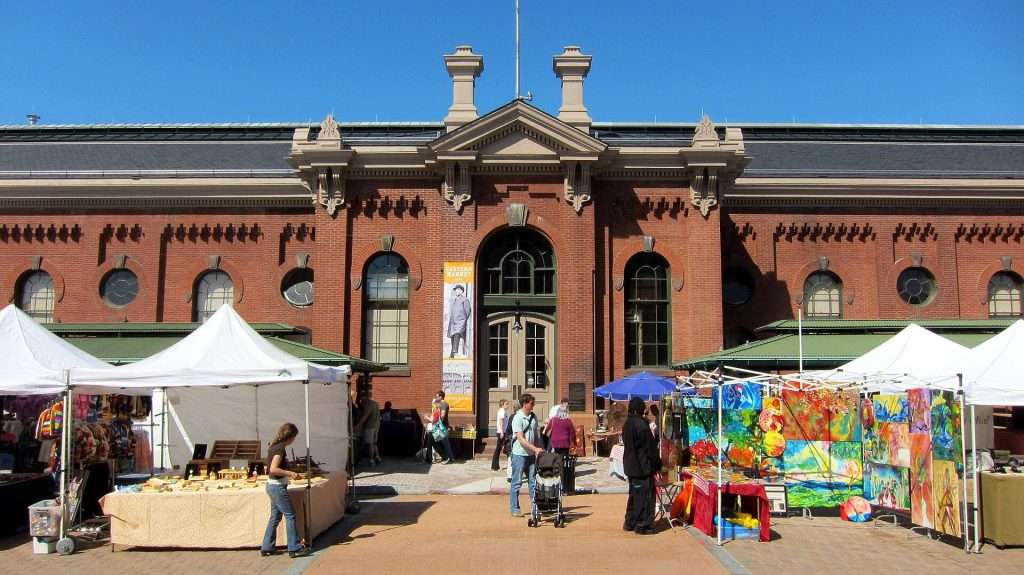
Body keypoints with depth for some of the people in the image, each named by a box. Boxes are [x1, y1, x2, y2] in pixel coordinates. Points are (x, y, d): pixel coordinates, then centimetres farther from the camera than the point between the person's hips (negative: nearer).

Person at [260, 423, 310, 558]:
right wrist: (290, 473, -19)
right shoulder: (280, 448, -18)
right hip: (278, 486, -10)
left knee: (275, 516, 15)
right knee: (290, 516, -3)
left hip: (272, 485, 10)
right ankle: (294, 548, 1)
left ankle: (267, 547, 20)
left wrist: (288, 473, 15)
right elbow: (273, 469, -26)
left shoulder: (274, 446, 10)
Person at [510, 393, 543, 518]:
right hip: (520, 454, -6)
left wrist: (538, 449, 7)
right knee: (517, 483, 3)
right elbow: (520, 439, -19)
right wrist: (535, 448, -24)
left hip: (532, 454, 6)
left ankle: (535, 507, 16)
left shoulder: (533, 417, 7)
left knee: (533, 482, 9)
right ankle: (515, 509, 11)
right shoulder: (518, 418, -14)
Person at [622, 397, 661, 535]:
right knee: (645, 495, 2)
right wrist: (657, 464, -5)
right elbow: (650, 446, -15)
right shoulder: (641, 424, -18)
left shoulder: (627, 425, 7)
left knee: (634, 494, 18)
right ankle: (642, 525, 5)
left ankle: (630, 523, 23)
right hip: (643, 466, -8)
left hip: (630, 465, 8)